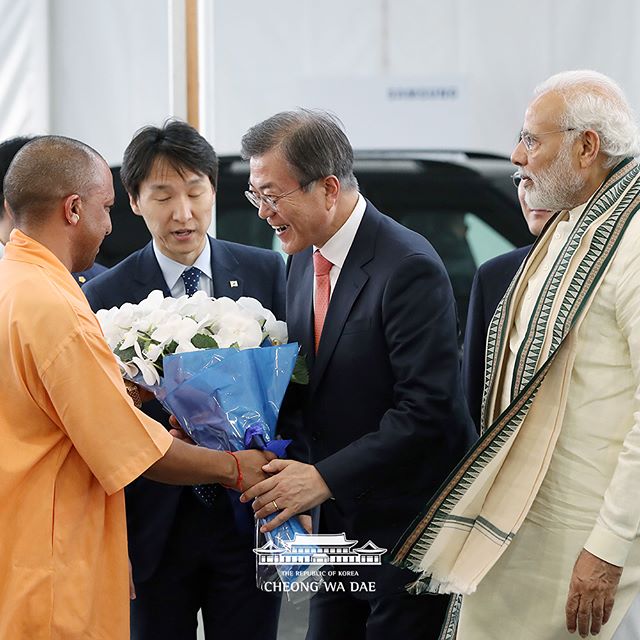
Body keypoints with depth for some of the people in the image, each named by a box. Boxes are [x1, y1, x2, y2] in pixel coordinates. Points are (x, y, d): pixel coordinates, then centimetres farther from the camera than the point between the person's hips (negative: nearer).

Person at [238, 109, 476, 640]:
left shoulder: (409, 267, -20)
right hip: (340, 519, 8)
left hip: (408, 523, -8)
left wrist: (325, 477, -25)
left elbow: (426, 409, -24)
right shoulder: (304, 260, 7)